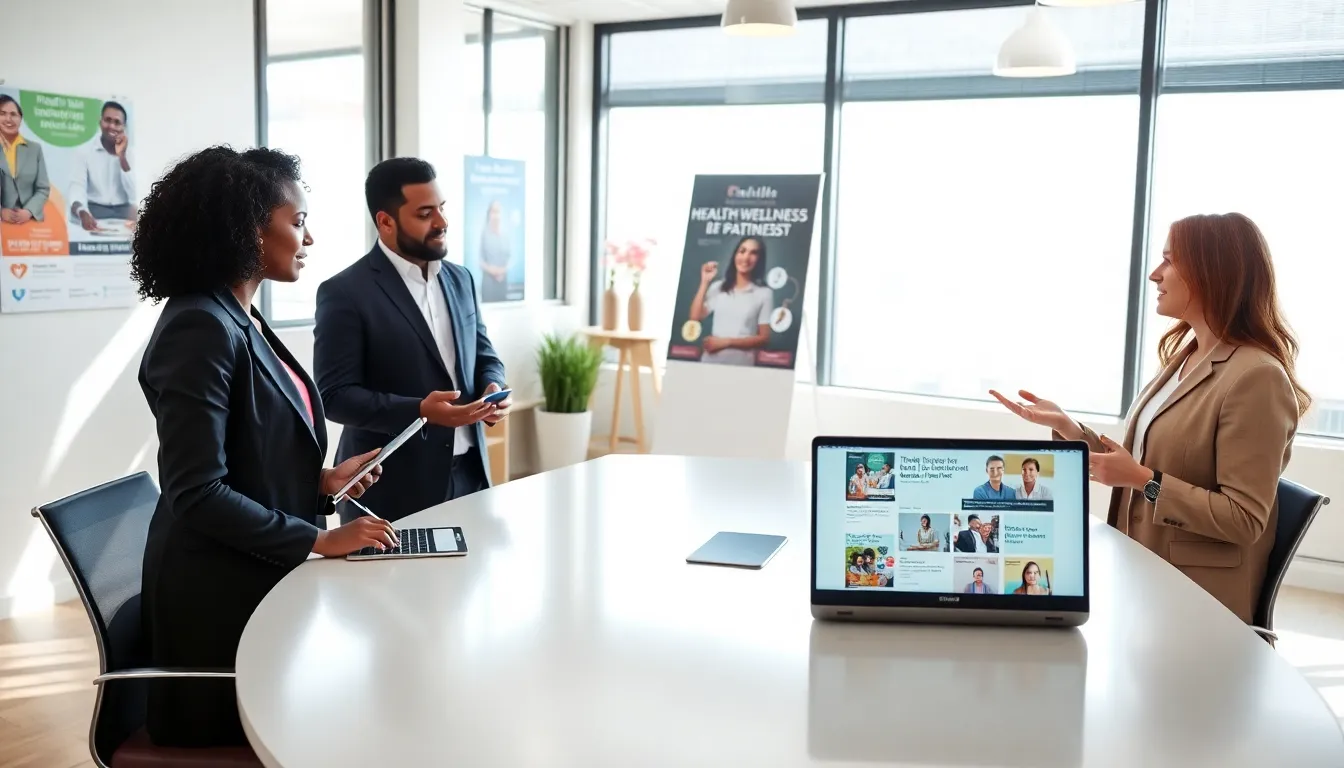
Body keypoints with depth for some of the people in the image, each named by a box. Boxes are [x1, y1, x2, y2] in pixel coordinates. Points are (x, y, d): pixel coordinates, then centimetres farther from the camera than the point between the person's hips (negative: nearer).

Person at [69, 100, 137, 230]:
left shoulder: (131, 153, 8)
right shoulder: (85, 153, 4)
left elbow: (135, 194, -4)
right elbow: (77, 188, -10)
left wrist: (122, 157, -8)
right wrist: (83, 213, -32)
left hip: (123, 213, 0)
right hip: (94, 212, 0)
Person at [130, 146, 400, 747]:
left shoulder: (241, 321, 7)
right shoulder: (200, 328, -21)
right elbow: (198, 492, -25)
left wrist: (318, 481, 0)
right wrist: (318, 540, -21)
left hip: (264, 578, 9)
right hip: (222, 594, -9)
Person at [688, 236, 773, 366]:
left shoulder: (764, 293, -1)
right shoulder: (717, 287, 7)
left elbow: (763, 337, -3)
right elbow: (695, 317, 1)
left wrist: (726, 341, -11)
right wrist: (705, 283, -1)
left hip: (741, 363, -2)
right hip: (710, 360, 2)